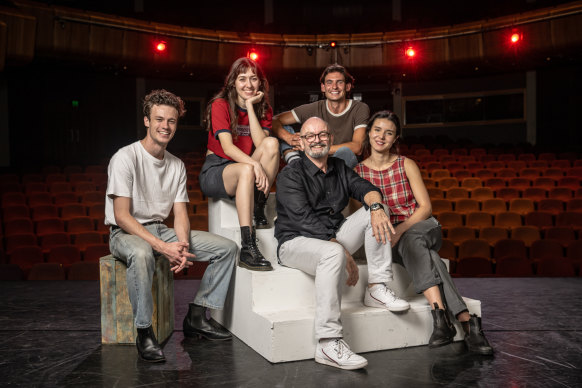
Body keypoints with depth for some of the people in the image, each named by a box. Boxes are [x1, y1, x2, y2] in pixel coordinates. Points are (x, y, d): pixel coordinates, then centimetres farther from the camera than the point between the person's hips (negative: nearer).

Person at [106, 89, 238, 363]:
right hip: (126, 233, -6)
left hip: (160, 230, 7)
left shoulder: (177, 165, 7)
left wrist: (183, 245, -18)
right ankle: (144, 333, -24)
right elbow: (122, 216, -19)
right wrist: (162, 247, -28)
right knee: (142, 254, -43)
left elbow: (180, 214, 4)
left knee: (227, 247, -4)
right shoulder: (126, 158, -13)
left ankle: (196, 317, 1)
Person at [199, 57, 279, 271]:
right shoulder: (220, 105, -7)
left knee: (272, 143, -22)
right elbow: (227, 147, -21)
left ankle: (259, 209, -19)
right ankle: (247, 249, -45)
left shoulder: (263, 109, 6)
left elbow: (261, 143, -14)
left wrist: (250, 105, -15)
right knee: (246, 170, -38)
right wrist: (255, 164, -37)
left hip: (245, 168, 4)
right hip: (215, 170, -4)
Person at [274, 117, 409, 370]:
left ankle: (377, 289, -9)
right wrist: (345, 254, -24)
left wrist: (376, 206, -27)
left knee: (375, 213, -7)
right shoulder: (290, 175, -8)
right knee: (333, 253, -37)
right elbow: (305, 220, -19)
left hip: (333, 238, 7)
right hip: (296, 242, -6)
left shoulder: (340, 168, 14)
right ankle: (328, 344, -38)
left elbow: (365, 188, -1)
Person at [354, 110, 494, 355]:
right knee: (420, 251, -35)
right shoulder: (357, 172, 3)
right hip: (392, 242, 0)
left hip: (422, 227, 0)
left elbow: (425, 207, -3)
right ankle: (466, 322, -44)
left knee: (413, 241, -38)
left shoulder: (406, 165, 1)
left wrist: (400, 230, -19)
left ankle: (440, 316, -46)